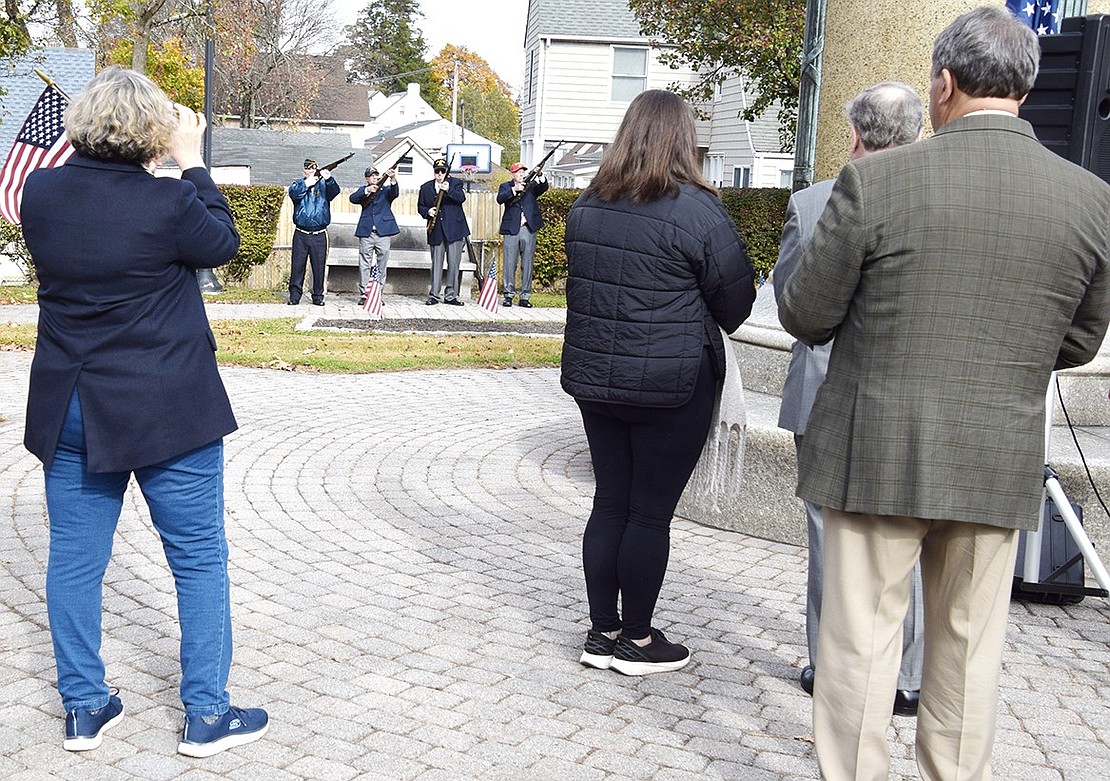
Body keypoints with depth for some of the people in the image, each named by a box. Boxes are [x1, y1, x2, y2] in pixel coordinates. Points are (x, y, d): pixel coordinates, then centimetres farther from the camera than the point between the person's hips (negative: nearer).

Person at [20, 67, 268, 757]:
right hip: (168, 411, -5)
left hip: (69, 410, 5)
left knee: (75, 557, 14)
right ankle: (207, 714, 15)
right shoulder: (169, 201, -17)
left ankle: (85, 708, 25)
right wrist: (191, 162, 5)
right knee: (199, 557, 8)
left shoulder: (41, 192, -3)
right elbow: (223, 243, 1)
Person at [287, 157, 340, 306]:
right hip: (301, 233, 0)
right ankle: (294, 295, 7)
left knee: (319, 267, 3)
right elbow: (293, 193, -11)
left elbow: (335, 191, -13)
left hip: (319, 235, 0)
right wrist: (307, 184, -21)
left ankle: (318, 296, 12)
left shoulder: (324, 184, 7)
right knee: (297, 265, 1)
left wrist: (328, 179, -32)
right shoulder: (299, 184, 9)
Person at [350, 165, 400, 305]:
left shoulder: (386, 190, 11)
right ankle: (364, 294, 4)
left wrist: (393, 179, -29)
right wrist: (367, 191, -20)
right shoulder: (363, 190, 13)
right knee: (364, 265, 0)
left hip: (383, 231, 0)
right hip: (366, 232, 0)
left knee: (382, 265, 2)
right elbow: (353, 198, -4)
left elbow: (394, 194, -10)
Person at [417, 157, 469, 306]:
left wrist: (449, 190, -29)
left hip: (454, 228, -1)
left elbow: (461, 198, -12)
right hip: (436, 230, 1)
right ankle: (433, 295, 9)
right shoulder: (426, 187, 12)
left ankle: (451, 295, 7)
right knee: (436, 264, 3)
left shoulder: (455, 183, 5)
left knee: (454, 263, 0)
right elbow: (420, 206, 14)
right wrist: (427, 212, -8)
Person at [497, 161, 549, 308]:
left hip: (529, 229, 1)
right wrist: (514, 190, -22)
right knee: (509, 264, 1)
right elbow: (500, 199, -9)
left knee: (527, 264, 3)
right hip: (511, 229, -1)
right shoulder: (505, 186, 10)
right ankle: (508, 295, 8)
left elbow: (544, 187, -5)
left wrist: (540, 176, -23)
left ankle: (525, 297, 7)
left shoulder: (531, 186, 13)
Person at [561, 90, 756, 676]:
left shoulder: (587, 206, 5)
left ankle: (602, 632, 21)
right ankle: (636, 640, 15)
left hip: (594, 377, 6)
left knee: (610, 503, 13)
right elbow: (736, 297, -5)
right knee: (651, 512, 4)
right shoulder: (696, 210, -13)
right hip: (672, 385, -6)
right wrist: (707, 332, 15)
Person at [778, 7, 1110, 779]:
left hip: (876, 454, -3)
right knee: (970, 650, 17)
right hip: (1000, 464, 3)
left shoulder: (875, 180, -13)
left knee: (862, 640, 9)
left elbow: (805, 314, -7)